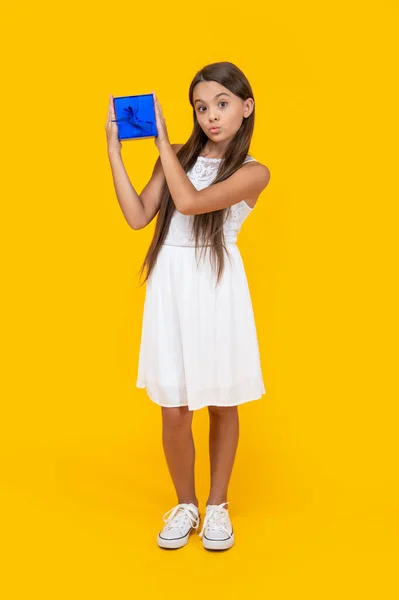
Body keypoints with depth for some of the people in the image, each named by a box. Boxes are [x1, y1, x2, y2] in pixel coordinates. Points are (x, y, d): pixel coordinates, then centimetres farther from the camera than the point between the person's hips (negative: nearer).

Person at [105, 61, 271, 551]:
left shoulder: (253, 172, -3)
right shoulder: (176, 158, 8)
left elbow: (191, 202, -18)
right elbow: (138, 217, -2)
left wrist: (163, 140, -8)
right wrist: (114, 149, -4)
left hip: (217, 287, -2)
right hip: (171, 286, 2)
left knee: (222, 403, 10)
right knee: (174, 410, 5)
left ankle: (217, 505, 29)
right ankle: (185, 505, 27)